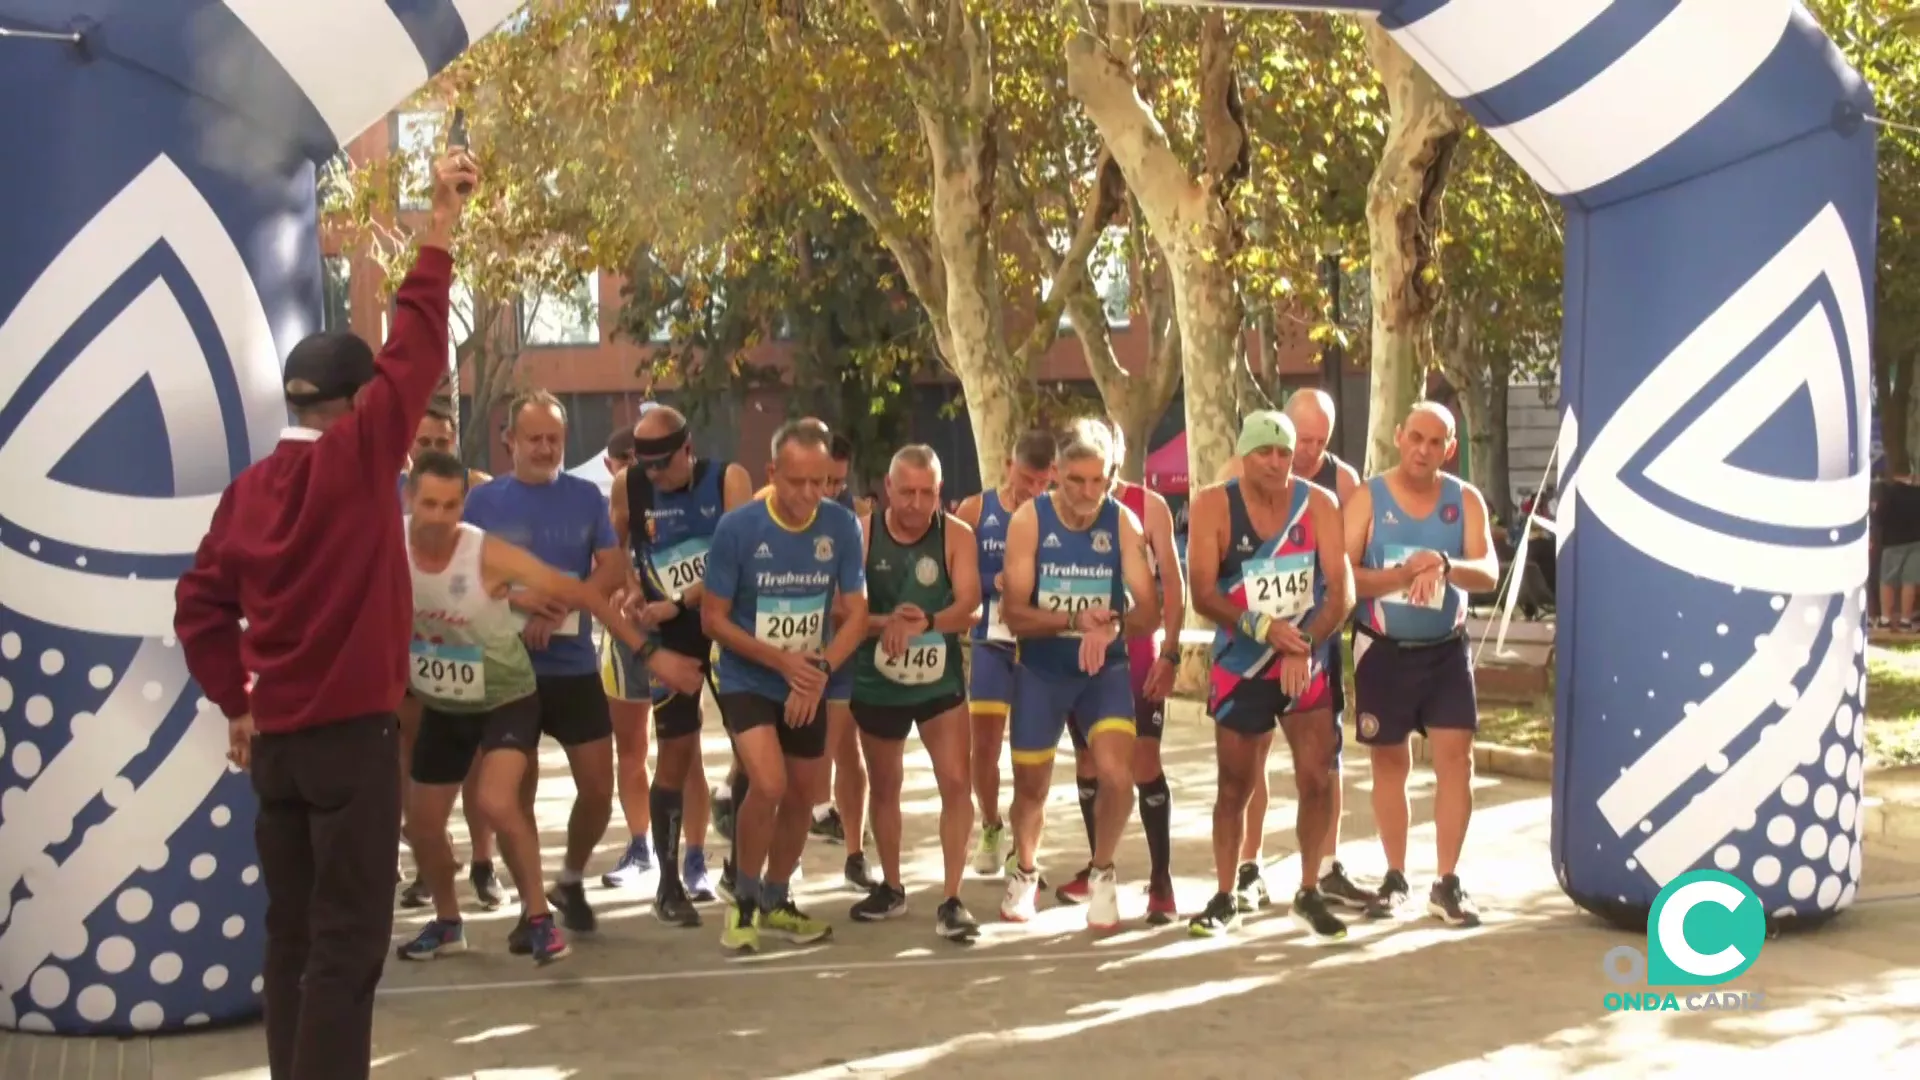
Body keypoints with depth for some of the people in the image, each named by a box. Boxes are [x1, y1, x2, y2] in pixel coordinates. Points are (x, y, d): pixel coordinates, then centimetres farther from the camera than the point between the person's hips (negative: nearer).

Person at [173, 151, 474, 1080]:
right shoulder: (354, 458, -10)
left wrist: (236, 703, 13)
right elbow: (414, 351, -13)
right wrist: (441, 226, -10)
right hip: (351, 729, -7)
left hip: (274, 735, 7)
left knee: (293, 933, 12)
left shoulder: (249, 486, 7)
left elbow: (200, 602, 7)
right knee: (347, 940, -4)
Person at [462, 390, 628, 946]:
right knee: (517, 791, 5)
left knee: (598, 788, 1)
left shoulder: (587, 497, 3)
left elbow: (614, 570, -4)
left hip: (575, 667, 1)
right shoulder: (483, 500, 0)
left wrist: (555, 613, -17)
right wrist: (517, 600, -21)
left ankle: (571, 881, 25)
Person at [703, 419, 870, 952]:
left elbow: (857, 613, -5)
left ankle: (776, 899, 36)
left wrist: (819, 670, -20)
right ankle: (744, 901, 0)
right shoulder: (737, 527, -18)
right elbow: (713, 618, -11)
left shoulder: (841, 526, -11)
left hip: (809, 684, 4)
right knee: (768, 784, -22)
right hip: (748, 680, -4)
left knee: (803, 796, 13)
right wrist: (782, 661, -19)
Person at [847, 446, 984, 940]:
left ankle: (951, 900, -3)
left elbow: (969, 606, -18)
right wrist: (885, 623, -30)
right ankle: (891, 887, 33)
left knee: (956, 783, -10)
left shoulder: (956, 536, -9)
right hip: (876, 683, 1)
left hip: (940, 681, -1)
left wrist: (924, 622, -35)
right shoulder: (862, 535, -9)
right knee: (884, 787, 15)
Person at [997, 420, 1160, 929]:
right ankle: (1025, 874, 41)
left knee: (1116, 775, -20)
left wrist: (1111, 628, -34)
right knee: (1031, 786, 13)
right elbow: (1015, 614, -16)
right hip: (1040, 671, 0)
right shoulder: (1029, 520, -13)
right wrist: (1074, 621, -32)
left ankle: (1102, 874, 7)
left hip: (1105, 670, 0)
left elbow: (1149, 611, -13)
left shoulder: (1124, 523, -10)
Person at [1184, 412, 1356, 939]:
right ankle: (1224, 899, 20)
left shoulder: (1318, 504, -7)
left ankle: (1309, 895, 12)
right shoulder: (1214, 506, -10)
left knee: (1318, 778, -5)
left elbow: (1341, 590, -11)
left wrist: (1305, 645, -25)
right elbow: (1203, 595, -14)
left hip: (1308, 662, 1)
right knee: (1235, 786, 7)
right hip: (1240, 666, -1)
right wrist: (1263, 627, -27)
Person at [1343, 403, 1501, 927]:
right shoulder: (1368, 498, -5)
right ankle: (1395, 876, 22)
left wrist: (1444, 565, -30)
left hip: (1446, 649, 1)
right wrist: (1403, 574, -26)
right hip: (1383, 650, -1)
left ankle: (1448, 884, 1)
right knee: (1388, 761, 8)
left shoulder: (1465, 500, 0)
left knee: (1456, 757, -6)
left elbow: (1488, 573, -10)